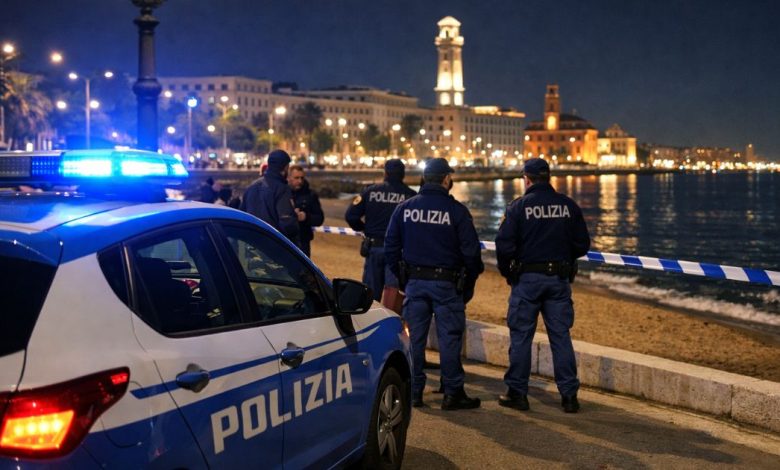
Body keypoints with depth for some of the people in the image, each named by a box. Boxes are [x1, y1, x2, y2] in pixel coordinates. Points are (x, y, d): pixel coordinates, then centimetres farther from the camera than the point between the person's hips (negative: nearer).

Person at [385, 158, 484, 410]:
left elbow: (391, 247, 7)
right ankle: (452, 393, 7)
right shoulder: (456, 210, -7)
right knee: (449, 338, 3)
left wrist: (402, 277, 15)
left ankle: (414, 392, 14)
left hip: (414, 283, 3)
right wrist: (469, 283, 5)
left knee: (414, 338, 9)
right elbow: (470, 251, -7)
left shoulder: (404, 208, 4)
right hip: (446, 284, -3)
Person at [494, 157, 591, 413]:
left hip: (527, 278, -3)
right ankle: (569, 395, 8)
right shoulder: (568, 205, 2)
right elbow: (582, 244, 5)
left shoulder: (518, 206, -8)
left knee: (520, 337, 6)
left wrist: (507, 272, 5)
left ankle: (517, 393, 11)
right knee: (561, 337, 8)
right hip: (560, 279, 3)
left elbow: (504, 245, -11)